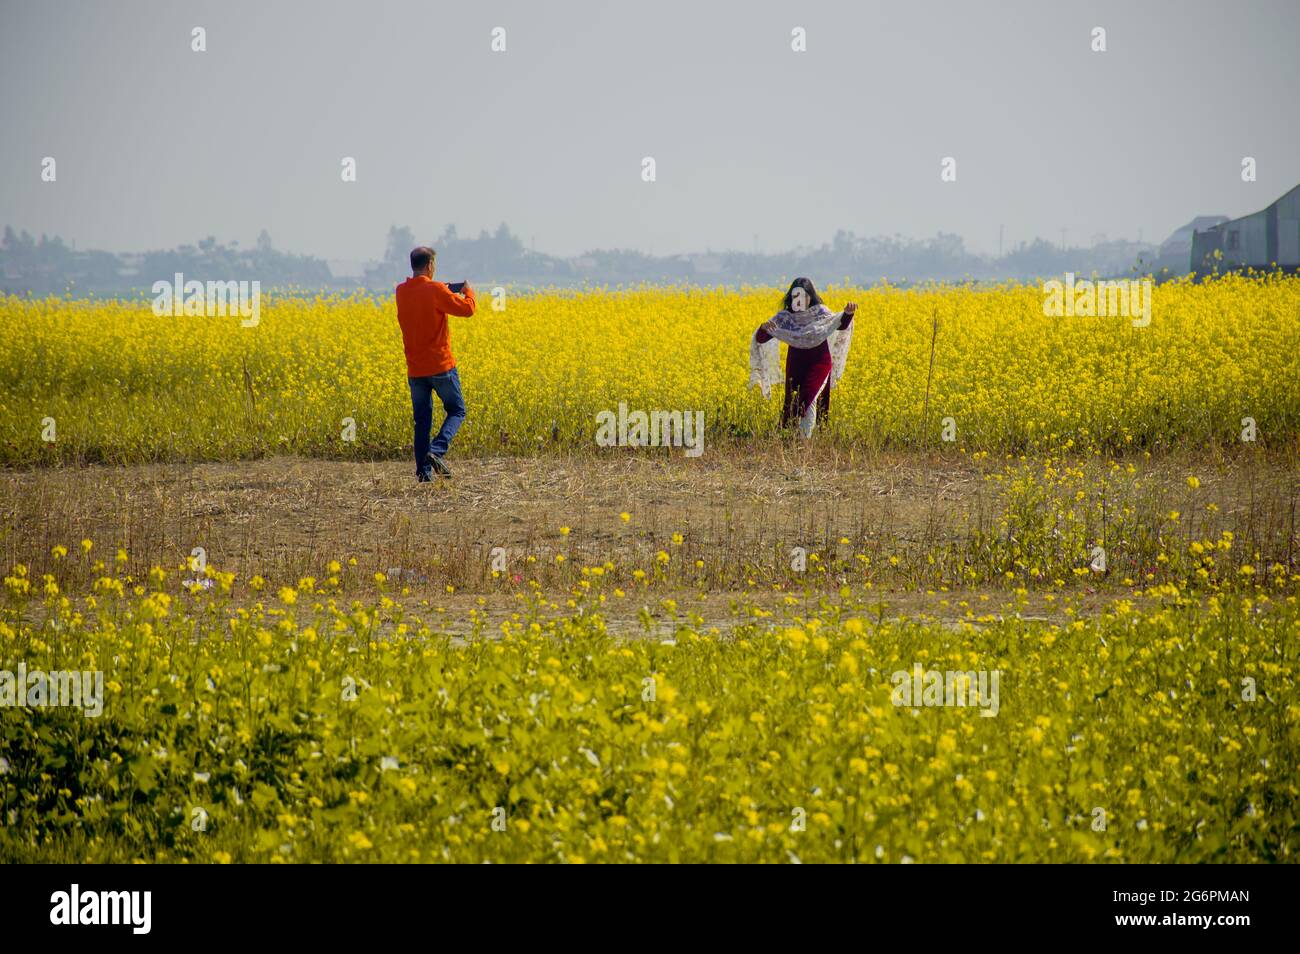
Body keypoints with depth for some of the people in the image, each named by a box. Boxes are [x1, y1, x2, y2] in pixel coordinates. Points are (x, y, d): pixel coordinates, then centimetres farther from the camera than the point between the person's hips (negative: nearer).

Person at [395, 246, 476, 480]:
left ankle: (423, 470, 4)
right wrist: (468, 291, 8)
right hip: (441, 365, -5)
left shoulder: (401, 292, 4)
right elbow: (467, 309, -12)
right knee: (456, 411, 10)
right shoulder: (436, 290, -15)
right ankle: (437, 451, -12)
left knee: (422, 420, 10)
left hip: (415, 369, 5)